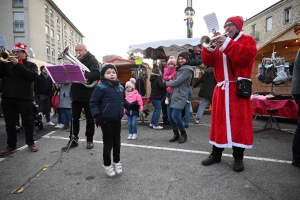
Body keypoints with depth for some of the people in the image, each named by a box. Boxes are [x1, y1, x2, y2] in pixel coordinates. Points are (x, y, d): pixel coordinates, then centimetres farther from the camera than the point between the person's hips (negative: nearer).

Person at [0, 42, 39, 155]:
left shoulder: (31, 65, 6)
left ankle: (30, 143, 18)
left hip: (24, 97, -3)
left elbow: (32, 76, -13)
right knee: (9, 123, 8)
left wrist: (18, 64, -15)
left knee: (27, 122, 5)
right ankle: (11, 145, 18)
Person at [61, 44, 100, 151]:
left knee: (89, 118, 7)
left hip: (88, 95, -5)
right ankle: (73, 140, 18)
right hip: (76, 94, 5)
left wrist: (83, 77, -32)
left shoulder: (92, 60, -3)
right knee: (74, 118, 8)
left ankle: (90, 140, 20)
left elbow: (96, 74, -18)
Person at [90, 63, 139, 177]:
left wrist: (131, 106, 4)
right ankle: (107, 164, 28)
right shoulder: (101, 87, -14)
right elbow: (93, 102, -12)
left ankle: (117, 161, 38)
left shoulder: (120, 87, 5)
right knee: (108, 143, 8)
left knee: (117, 142, 18)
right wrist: (96, 115, -21)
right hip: (106, 121, -6)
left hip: (117, 120, 6)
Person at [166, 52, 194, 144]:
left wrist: (168, 83, 2)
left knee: (175, 116, -13)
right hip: (173, 95, 9)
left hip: (180, 96, -9)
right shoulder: (179, 69, 21)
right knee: (170, 116, 6)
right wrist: (170, 82, 1)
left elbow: (177, 82, -15)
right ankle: (176, 134, 21)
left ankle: (184, 134, 9)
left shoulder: (187, 70, -10)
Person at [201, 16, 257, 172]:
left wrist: (228, 43, -15)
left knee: (239, 122, -2)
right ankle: (216, 154, 17)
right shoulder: (220, 43, 19)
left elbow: (247, 56, -14)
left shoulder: (247, 40, 8)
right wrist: (210, 46, -9)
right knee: (219, 121, 6)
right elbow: (207, 61, 7)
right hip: (221, 89, 4)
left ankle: (238, 158, 10)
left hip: (238, 89, -4)